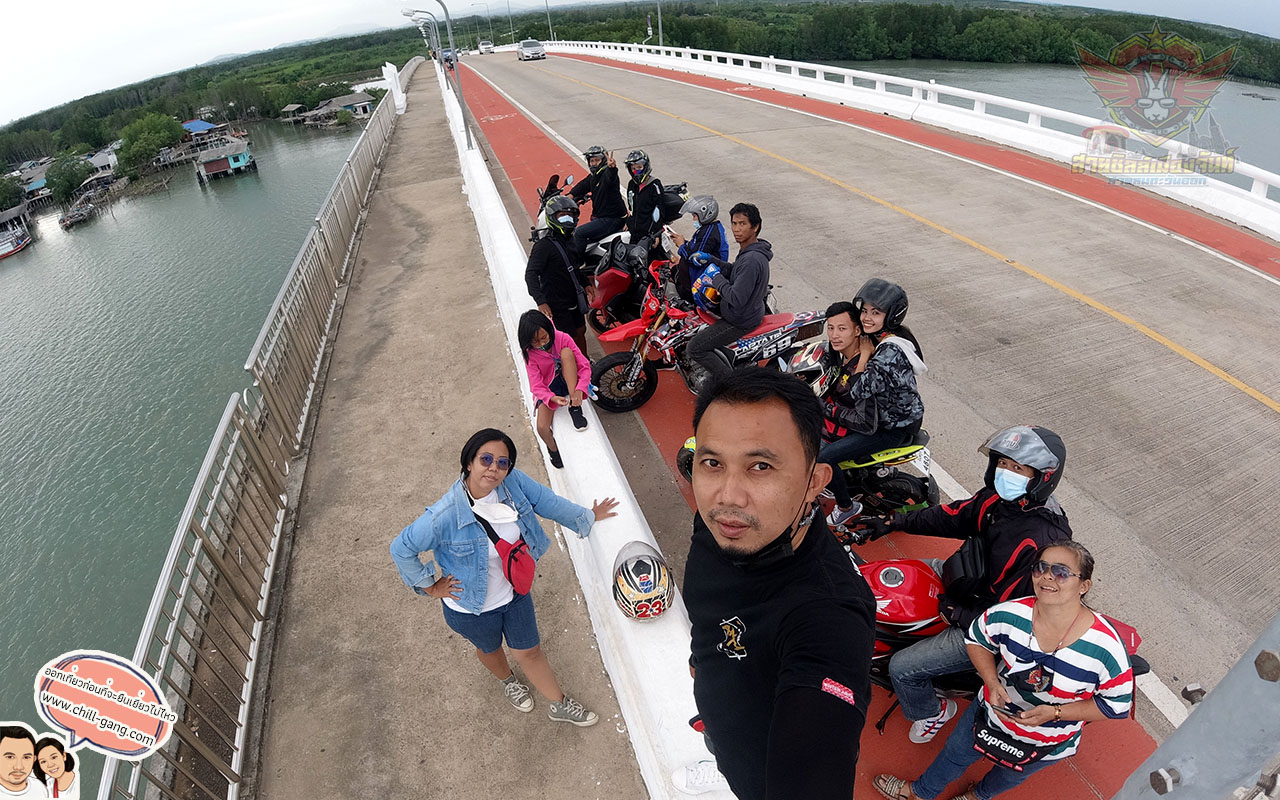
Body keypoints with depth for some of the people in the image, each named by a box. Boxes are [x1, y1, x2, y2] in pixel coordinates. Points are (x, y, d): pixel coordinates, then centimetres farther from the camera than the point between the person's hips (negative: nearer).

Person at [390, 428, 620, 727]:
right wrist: (430, 586, -12)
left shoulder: (513, 482, -24)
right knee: (490, 648, 29)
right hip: (473, 606, -2)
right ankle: (508, 681, 64)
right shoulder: (445, 516, -35)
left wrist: (586, 517, 2)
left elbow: (547, 501, -7)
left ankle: (559, 704, 45)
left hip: (515, 591, 2)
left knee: (529, 651, 20)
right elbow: (402, 548, -21)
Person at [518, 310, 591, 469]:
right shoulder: (531, 355, -16)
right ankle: (553, 449, 18)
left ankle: (575, 407, -24)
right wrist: (552, 398, -43)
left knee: (566, 352, -28)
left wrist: (579, 390, -37)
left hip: (568, 382, 0)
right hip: (549, 388, 0)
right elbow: (537, 386, -21)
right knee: (542, 428, -23)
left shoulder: (562, 338, -16)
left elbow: (585, 365, -19)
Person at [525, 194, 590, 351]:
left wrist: (585, 283, 19)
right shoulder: (544, 245, -19)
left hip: (574, 300, 8)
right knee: (568, 339, -5)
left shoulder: (569, 241, 8)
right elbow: (531, 274, -28)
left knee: (580, 332, 19)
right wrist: (540, 301, -39)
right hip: (557, 305, -8)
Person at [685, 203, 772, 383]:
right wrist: (709, 259, 5)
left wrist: (716, 278, -20)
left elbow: (736, 299, -33)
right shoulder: (748, 251, 1)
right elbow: (733, 272, 19)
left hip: (741, 320, -10)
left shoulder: (751, 260, -31)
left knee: (695, 348, -10)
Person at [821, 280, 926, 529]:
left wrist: (864, 355, -25)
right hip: (879, 411, 10)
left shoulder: (889, 352, -29)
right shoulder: (873, 338, 0)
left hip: (895, 426, -10)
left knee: (822, 458, -18)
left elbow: (857, 391, -34)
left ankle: (847, 507, 7)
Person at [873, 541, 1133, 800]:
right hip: (993, 712, 1)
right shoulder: (1010, 614, -27)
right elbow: (977, 639, -8)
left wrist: (1054, 713, -30)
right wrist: (993, 683, -23)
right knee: (956, 752, 26)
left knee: (1009, 777, 31)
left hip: (1047, 746, -1)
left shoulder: (1105, 647, -34)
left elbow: (1117, 704, -20)